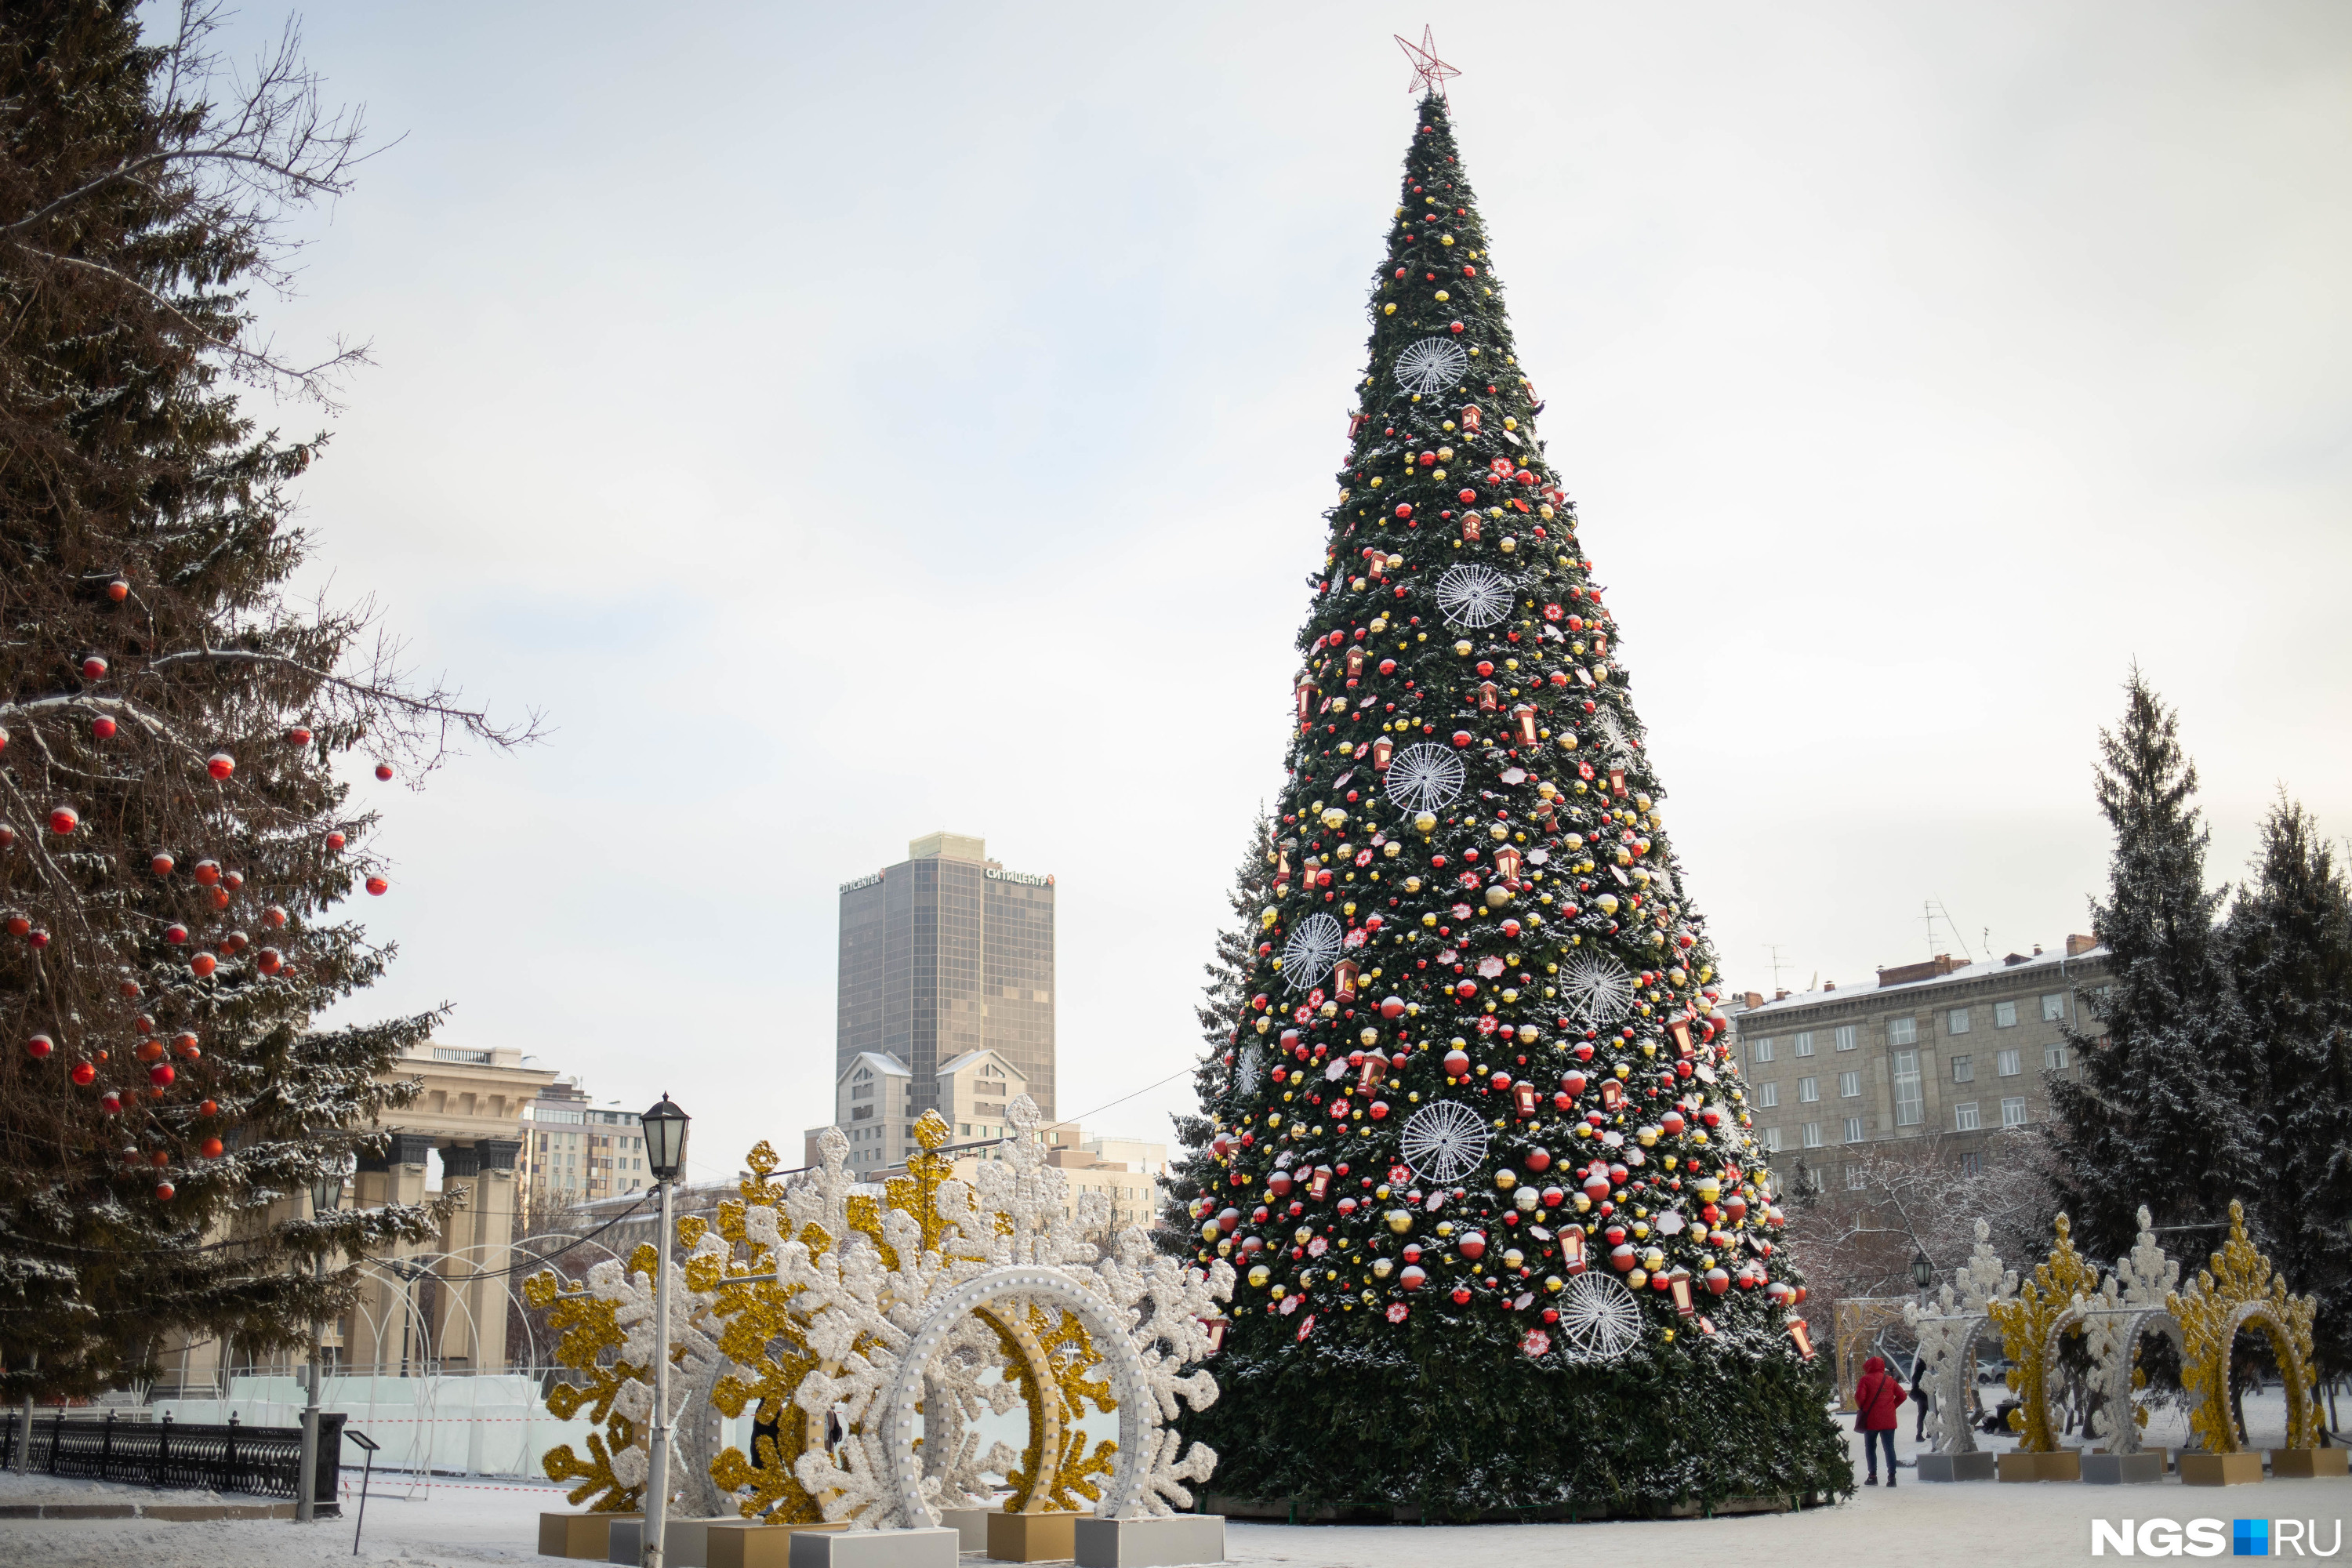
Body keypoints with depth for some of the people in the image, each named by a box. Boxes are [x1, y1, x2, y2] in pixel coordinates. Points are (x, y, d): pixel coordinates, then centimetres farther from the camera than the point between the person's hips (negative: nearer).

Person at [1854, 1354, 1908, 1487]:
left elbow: (1859, 1397, -14)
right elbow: (1902, 1395, 4)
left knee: (1870, 1448, 9)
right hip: (1888, 1420, 3)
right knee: (1889, 1448, 6)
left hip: (1871, 1421, -3)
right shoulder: (1890, 1381, 8)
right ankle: (1892, 1476, -2)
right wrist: (1892, 1406, 13)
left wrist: (1861, 1407, 5)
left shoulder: (1866, 1379, -4)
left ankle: (1873, 1476, 5)